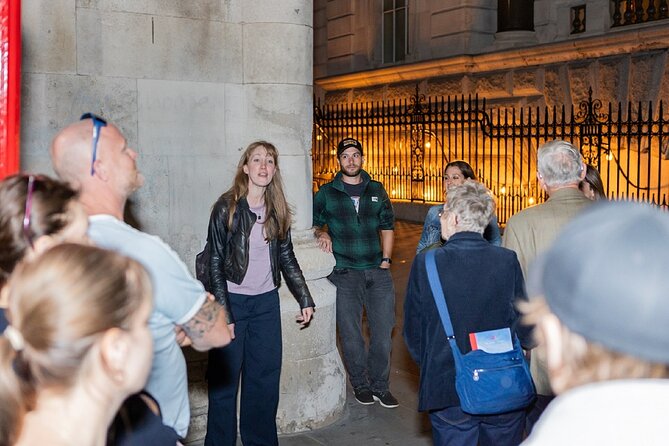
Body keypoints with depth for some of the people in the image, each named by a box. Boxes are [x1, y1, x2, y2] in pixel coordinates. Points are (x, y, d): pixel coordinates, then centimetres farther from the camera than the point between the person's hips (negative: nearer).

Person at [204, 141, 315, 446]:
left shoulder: (277, 210, 6)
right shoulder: (227, 207, -8)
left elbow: (287, 257, 14)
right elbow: (215, 262, -9)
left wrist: (305, 300, 11)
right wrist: (223, 313, -14)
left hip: (266, 302, 5)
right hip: (232, 300, -4)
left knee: (266, 378, 10)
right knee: (224, 379, 1)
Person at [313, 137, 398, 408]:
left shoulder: (376, 191, 11)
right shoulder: (326, 193, 4)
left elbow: (387, 226, 16)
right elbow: (313, 223, 13)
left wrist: (385, 261, 7)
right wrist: (322, 234, -9)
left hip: (377, 272, 2)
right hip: (345, 274, -2)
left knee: (383, 331, 4)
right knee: (351, 335, 5)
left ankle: (379, 384, 19)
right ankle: (360, 384, 22)